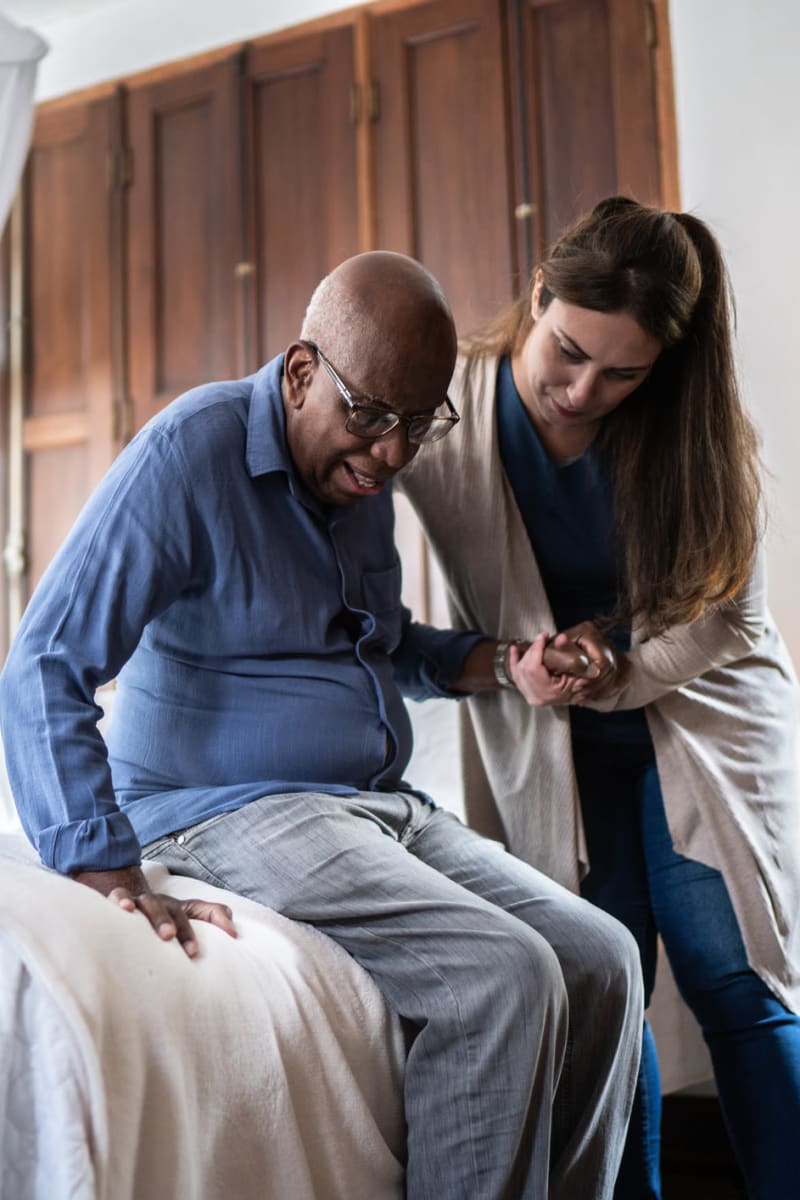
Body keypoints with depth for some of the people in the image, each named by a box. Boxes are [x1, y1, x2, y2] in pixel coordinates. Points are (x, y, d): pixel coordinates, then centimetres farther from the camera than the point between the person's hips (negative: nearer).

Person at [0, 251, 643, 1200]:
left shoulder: (362, 471, 11)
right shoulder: (192, 454, -13)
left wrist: (488, 664, 6)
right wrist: (106, 872, -28)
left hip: (381, 806, 8)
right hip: (232, 809, -8)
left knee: (601, 961, -6)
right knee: (505, 977, -25)